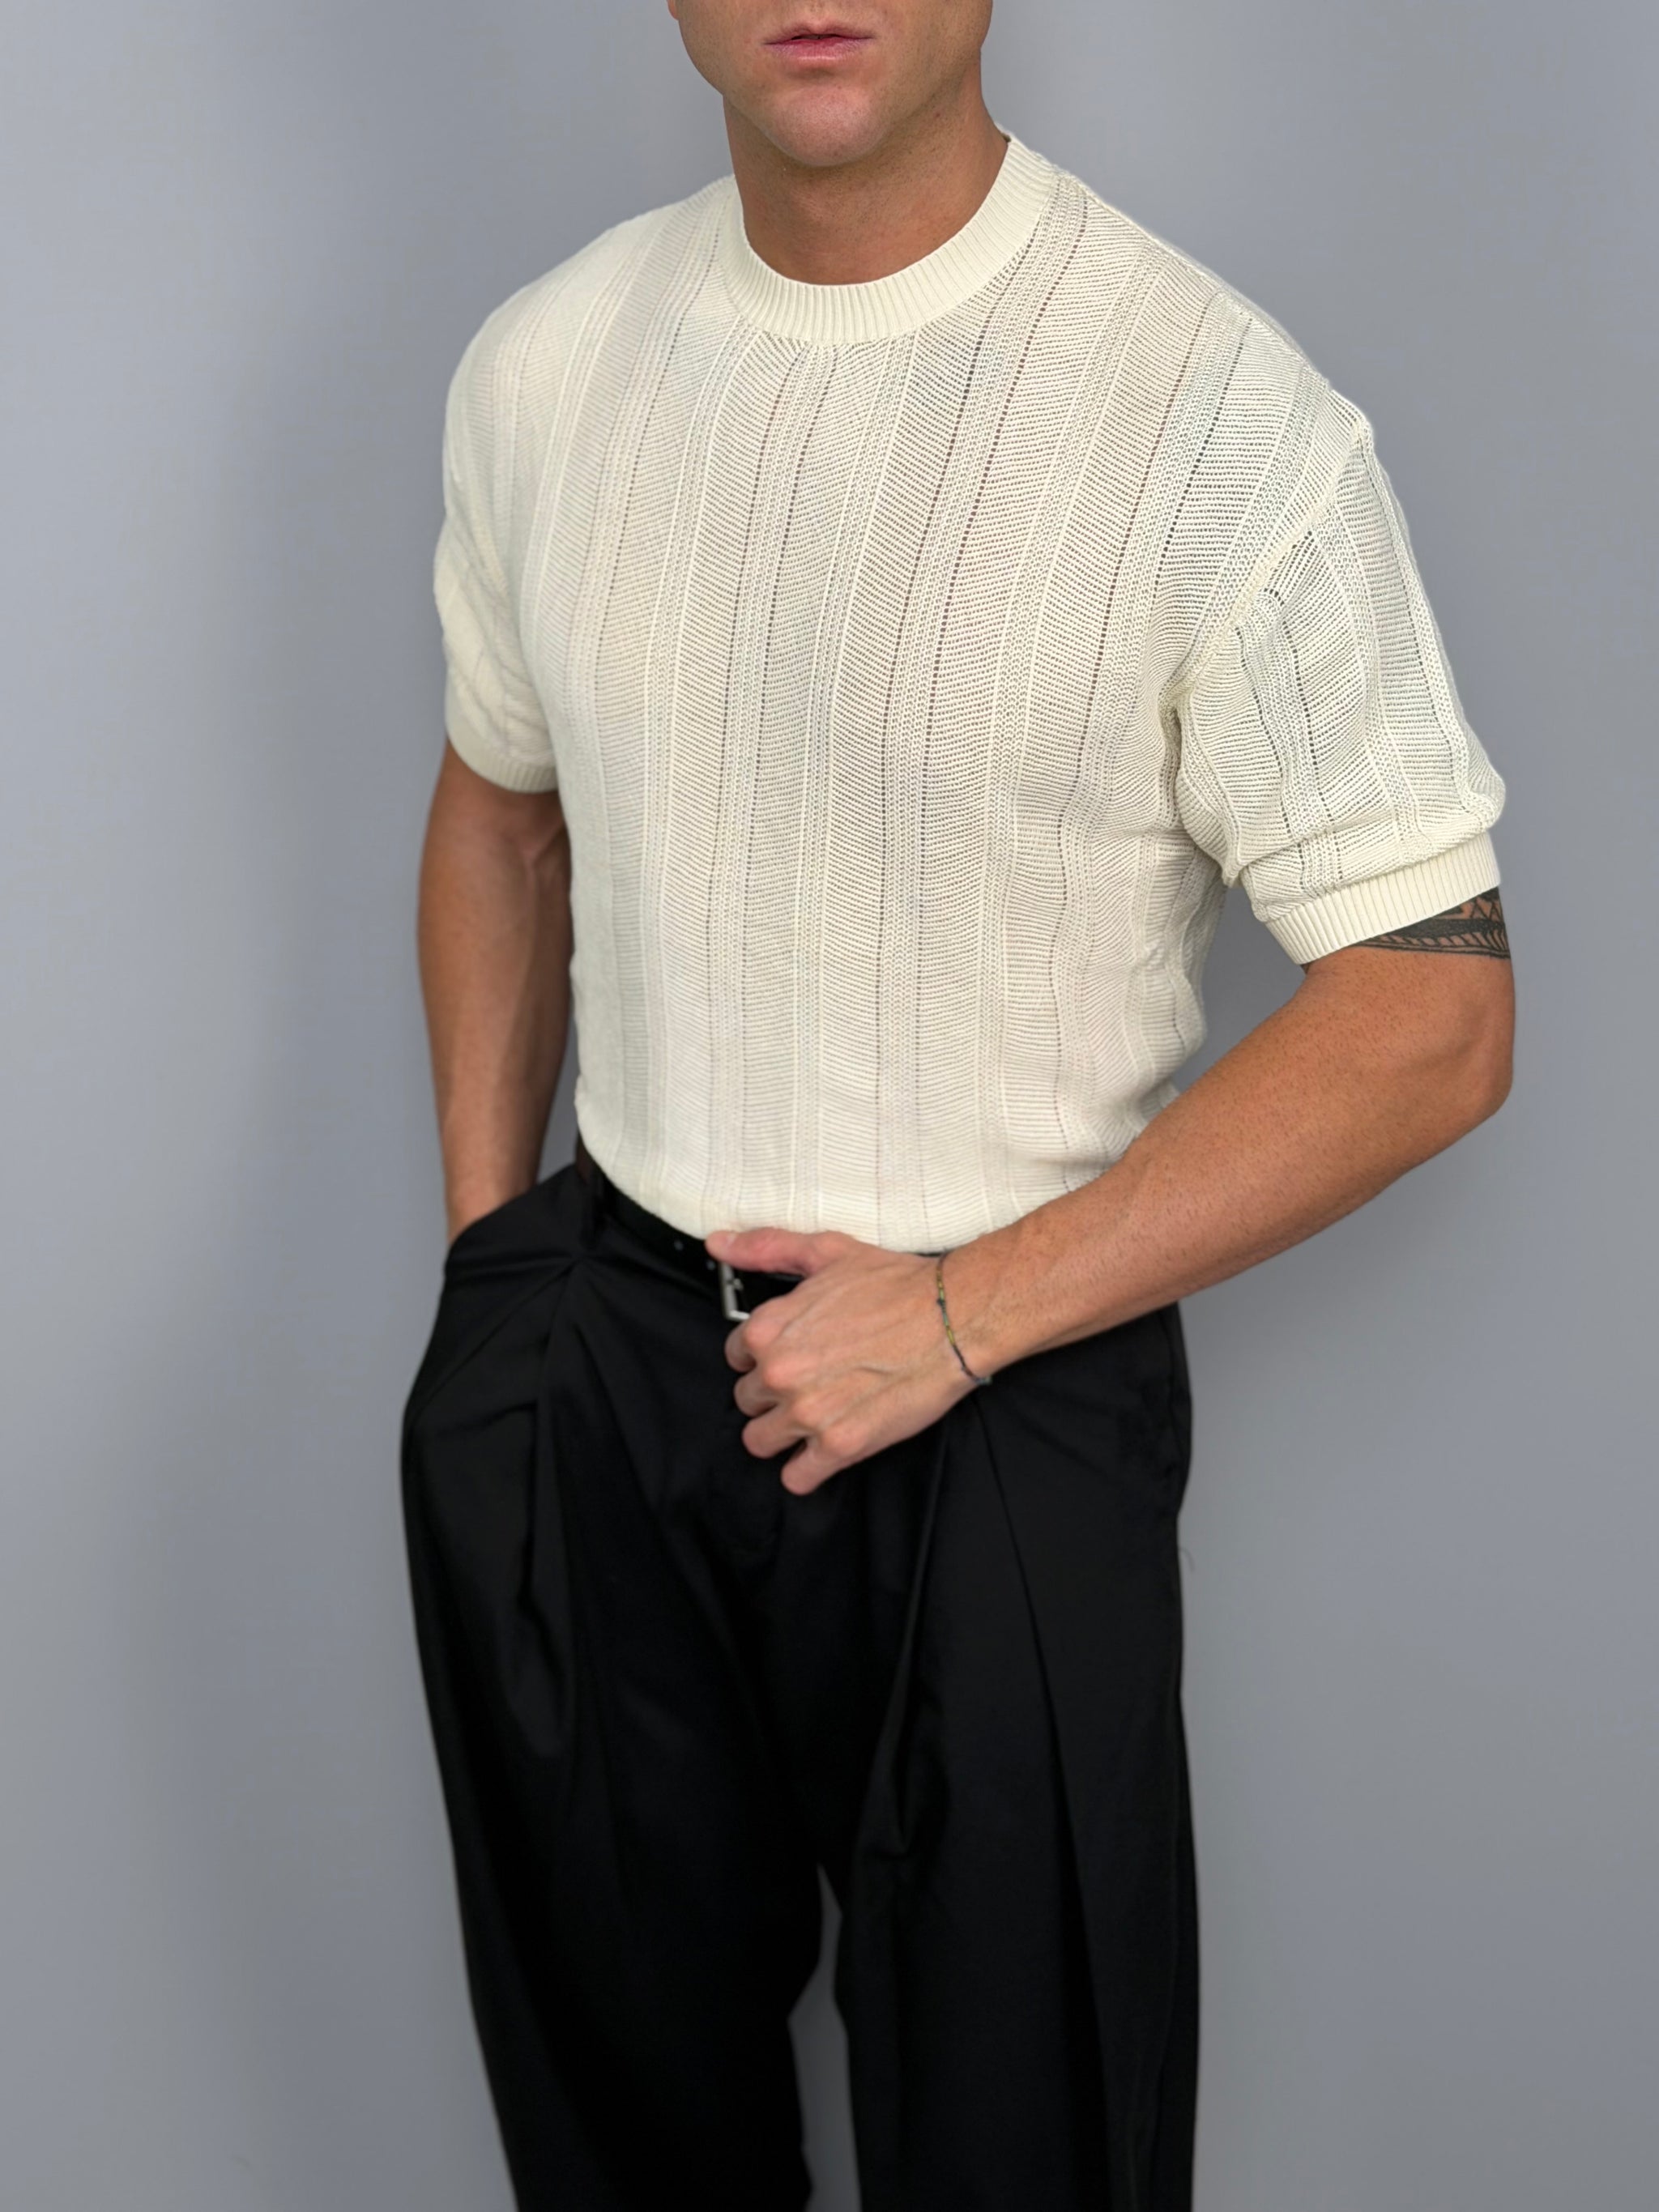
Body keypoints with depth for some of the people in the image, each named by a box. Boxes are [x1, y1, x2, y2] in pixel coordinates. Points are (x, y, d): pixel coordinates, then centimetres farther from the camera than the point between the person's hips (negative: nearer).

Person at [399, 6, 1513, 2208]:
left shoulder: (1220, 419, -17)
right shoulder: (538, 366, 1)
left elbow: (1433, 1017, -14)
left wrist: (962, 1312, -16)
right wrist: (483, 1265, 11)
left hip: (1005, 1393, -4)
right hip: (599, 1358, 5)